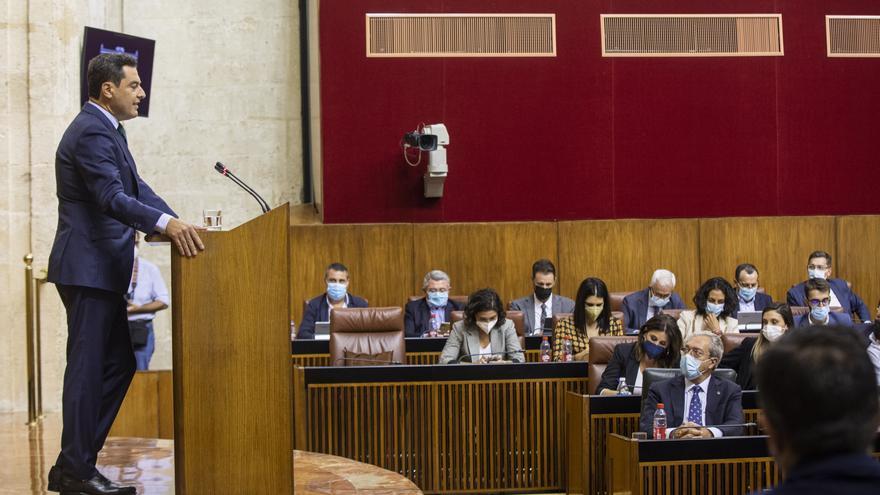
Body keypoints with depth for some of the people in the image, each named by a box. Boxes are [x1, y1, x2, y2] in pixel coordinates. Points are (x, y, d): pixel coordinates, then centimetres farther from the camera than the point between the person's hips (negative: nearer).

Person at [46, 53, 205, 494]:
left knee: (119, 363, 13)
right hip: (88, 270, -11)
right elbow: (112, 198, -28)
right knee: (87, 368, -4)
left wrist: (177, 223, 3)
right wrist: (166, 223, -40)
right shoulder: (90, 133, -17)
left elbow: (135, 188, 15)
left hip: (102, 270, 11)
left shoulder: (107, 129, 17)